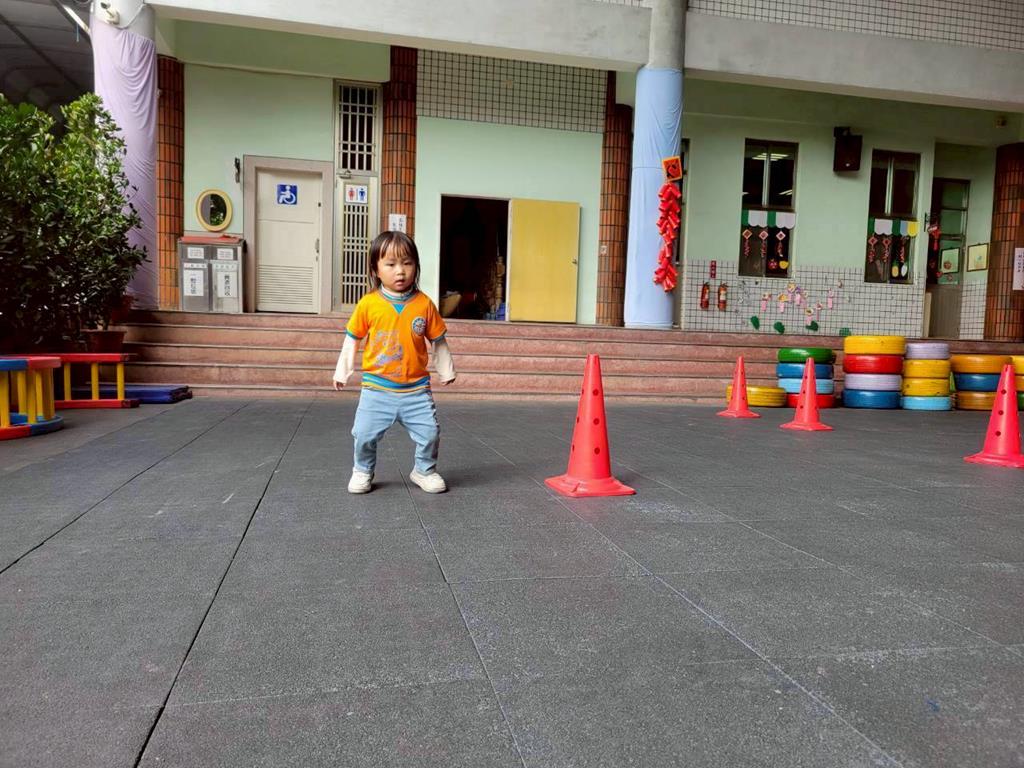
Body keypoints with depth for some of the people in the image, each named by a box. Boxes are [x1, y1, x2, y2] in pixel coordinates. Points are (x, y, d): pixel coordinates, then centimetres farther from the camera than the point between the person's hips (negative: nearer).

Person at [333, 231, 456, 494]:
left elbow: (438, 341, 8)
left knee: (430, 433, 0)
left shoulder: (424, 303, -3)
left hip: (416, 389, 1)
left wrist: (446, 370, 12)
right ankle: (363, 472, 25)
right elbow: (352, 339, 7)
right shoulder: (368, 304, -5)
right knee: (365, 435, -1)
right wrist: (342, 371, 8)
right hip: (377, 389, 0)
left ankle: (425, 471, 26)